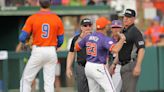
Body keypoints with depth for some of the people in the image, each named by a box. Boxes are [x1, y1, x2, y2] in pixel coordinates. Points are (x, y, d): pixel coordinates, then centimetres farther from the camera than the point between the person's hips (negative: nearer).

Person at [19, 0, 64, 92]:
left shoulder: (32, 18, -6)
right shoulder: (57, 19, -1)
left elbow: (22, 38, -8)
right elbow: (60, 40, 4)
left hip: (37, 51, -2)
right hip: (52, 52, 2)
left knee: (26, 80, 9)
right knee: (49, 82, 5)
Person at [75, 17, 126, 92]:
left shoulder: (88, 37, 5)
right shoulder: (105, 39, -17)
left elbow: (76, 48, 15)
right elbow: (115, 49, -34)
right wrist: (122, 39, -20)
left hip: (88, 67, 8)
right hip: (98, 68, -8)